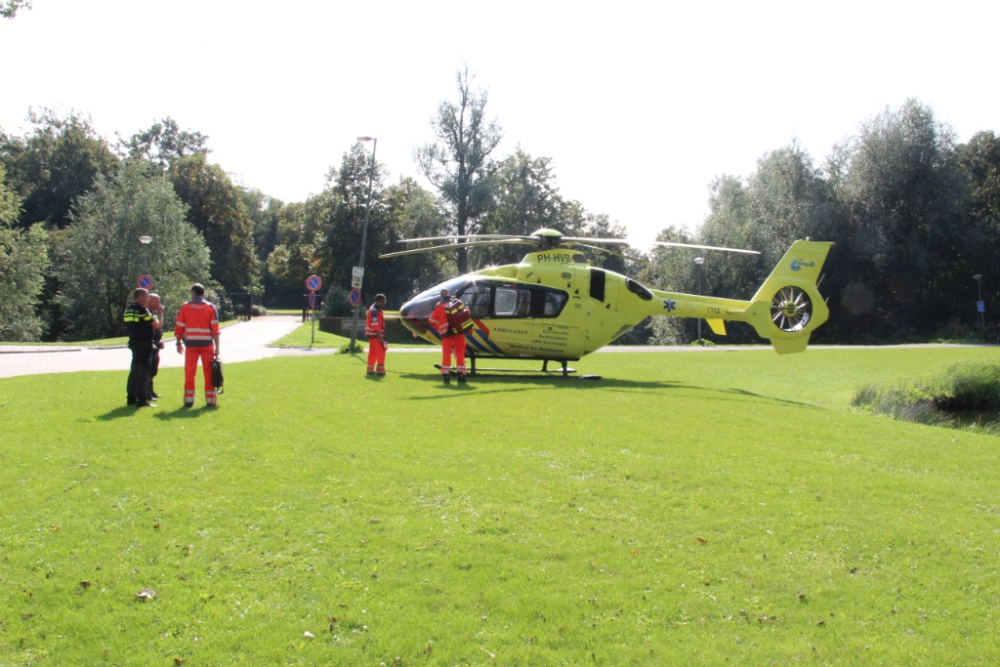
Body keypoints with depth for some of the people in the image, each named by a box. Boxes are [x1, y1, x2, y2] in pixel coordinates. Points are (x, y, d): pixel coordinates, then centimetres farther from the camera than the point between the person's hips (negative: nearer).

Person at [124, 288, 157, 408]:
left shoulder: (128, 309, 11)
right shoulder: (142, 310, -14)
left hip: (134, 343, 9)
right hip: (144, 344, -8)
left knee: (135, 370, 17)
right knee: (144, 371, -6)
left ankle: (131, 398, 22)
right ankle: (142, 400, -8)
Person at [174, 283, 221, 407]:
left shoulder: (185, 307, 2)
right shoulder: (210, 307, 0)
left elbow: (179, 328, 0)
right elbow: (215, 329, -4)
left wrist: (179, 343, 9)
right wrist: (217, 347, -2)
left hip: (191, 343, 0)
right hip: (207, 344, 0)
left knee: (189, 372, 6)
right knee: (208, 372, 5)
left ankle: (189, 400, 5)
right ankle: (211, 400, 6)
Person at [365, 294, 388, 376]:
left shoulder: (378, 310, 15)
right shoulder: (374, 311, -18)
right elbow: (375, 326, -22)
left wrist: (381, 337, 20)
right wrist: (380, 338, -24)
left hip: (373, 336, 10)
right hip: (374, 335, -10)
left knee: (373, 353, 14)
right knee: (381, 352, -9)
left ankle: (370, 369, 21)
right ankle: (380, 370, -8)